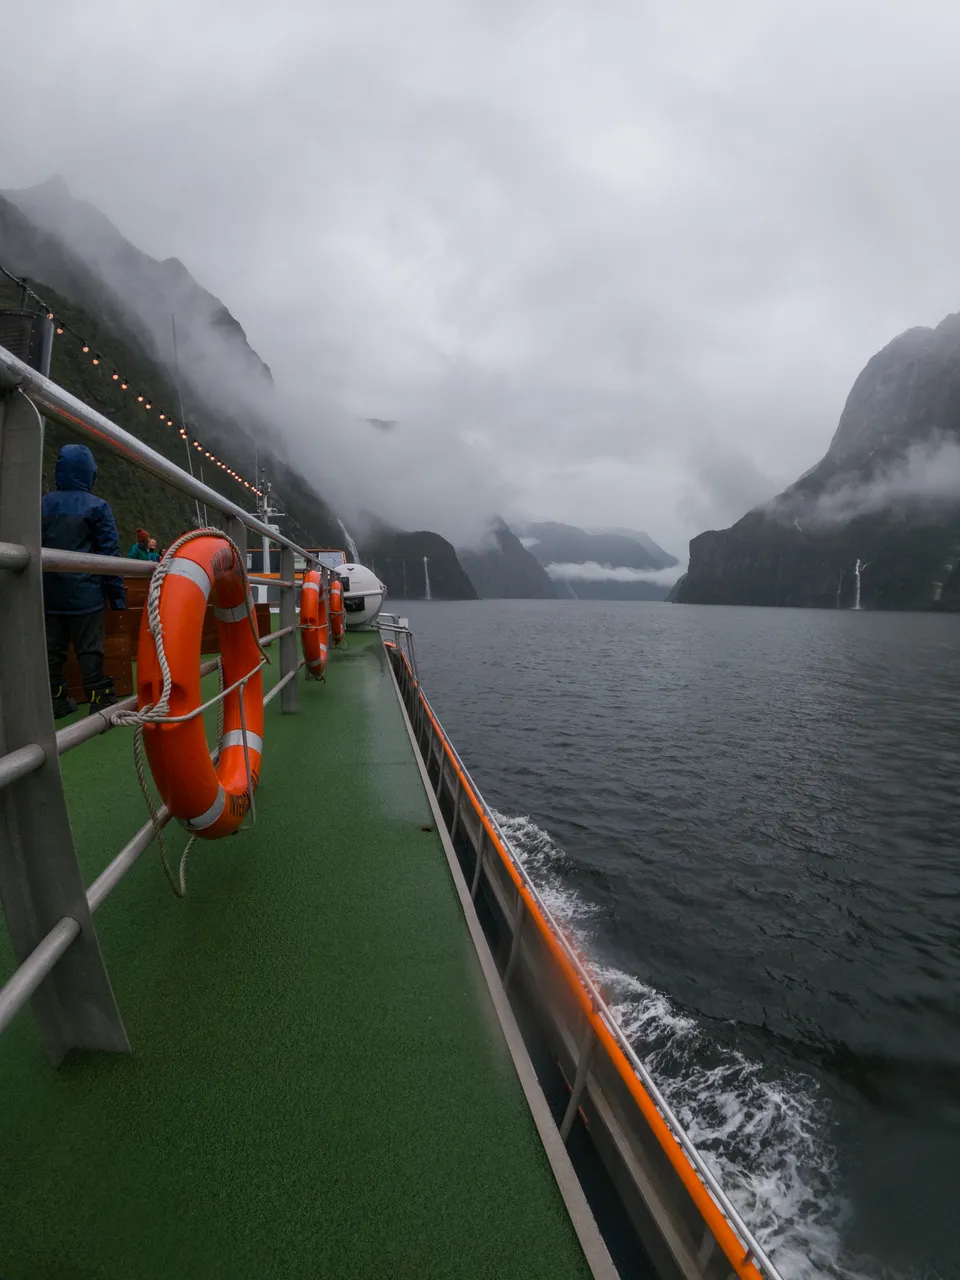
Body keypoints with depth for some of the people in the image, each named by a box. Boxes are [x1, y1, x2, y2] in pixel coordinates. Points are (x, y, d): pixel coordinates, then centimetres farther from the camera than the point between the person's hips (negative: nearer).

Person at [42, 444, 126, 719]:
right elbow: (109, 553, -8)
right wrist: (117, 593, -3)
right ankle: (99, 700, 1)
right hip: (85, 593, -4)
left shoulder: (43, 505, 6)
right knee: (89, 650, -1)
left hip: (50, 594, 4)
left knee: (54, 649, 11)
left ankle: (57, 700, 19)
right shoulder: (97, 507, -7)